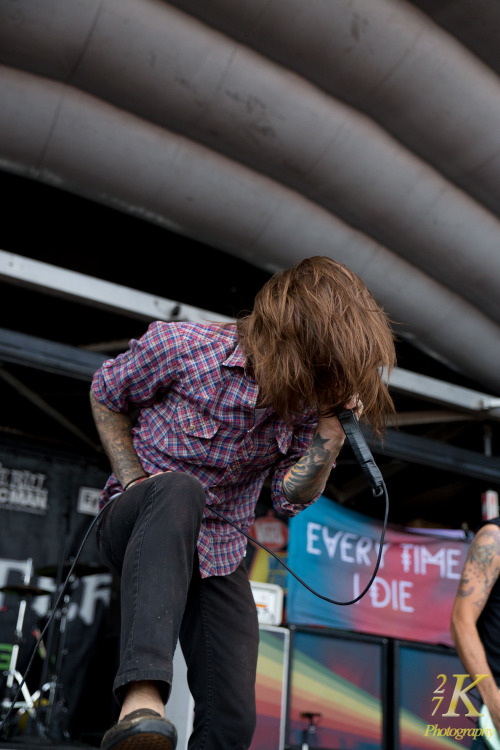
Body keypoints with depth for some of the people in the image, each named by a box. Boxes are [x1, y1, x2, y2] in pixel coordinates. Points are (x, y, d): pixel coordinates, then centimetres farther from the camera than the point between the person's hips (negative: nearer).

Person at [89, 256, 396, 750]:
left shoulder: (308, 398, -5)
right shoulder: (181, 347, -18)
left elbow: (291, 496, -5)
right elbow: (106, 395, 0)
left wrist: (332, 429, -19)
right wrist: (135, 483, -8)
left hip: (217, 556, 4)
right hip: (138, 526, -4)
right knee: (179, 490, -42)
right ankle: (141, 698, -52)